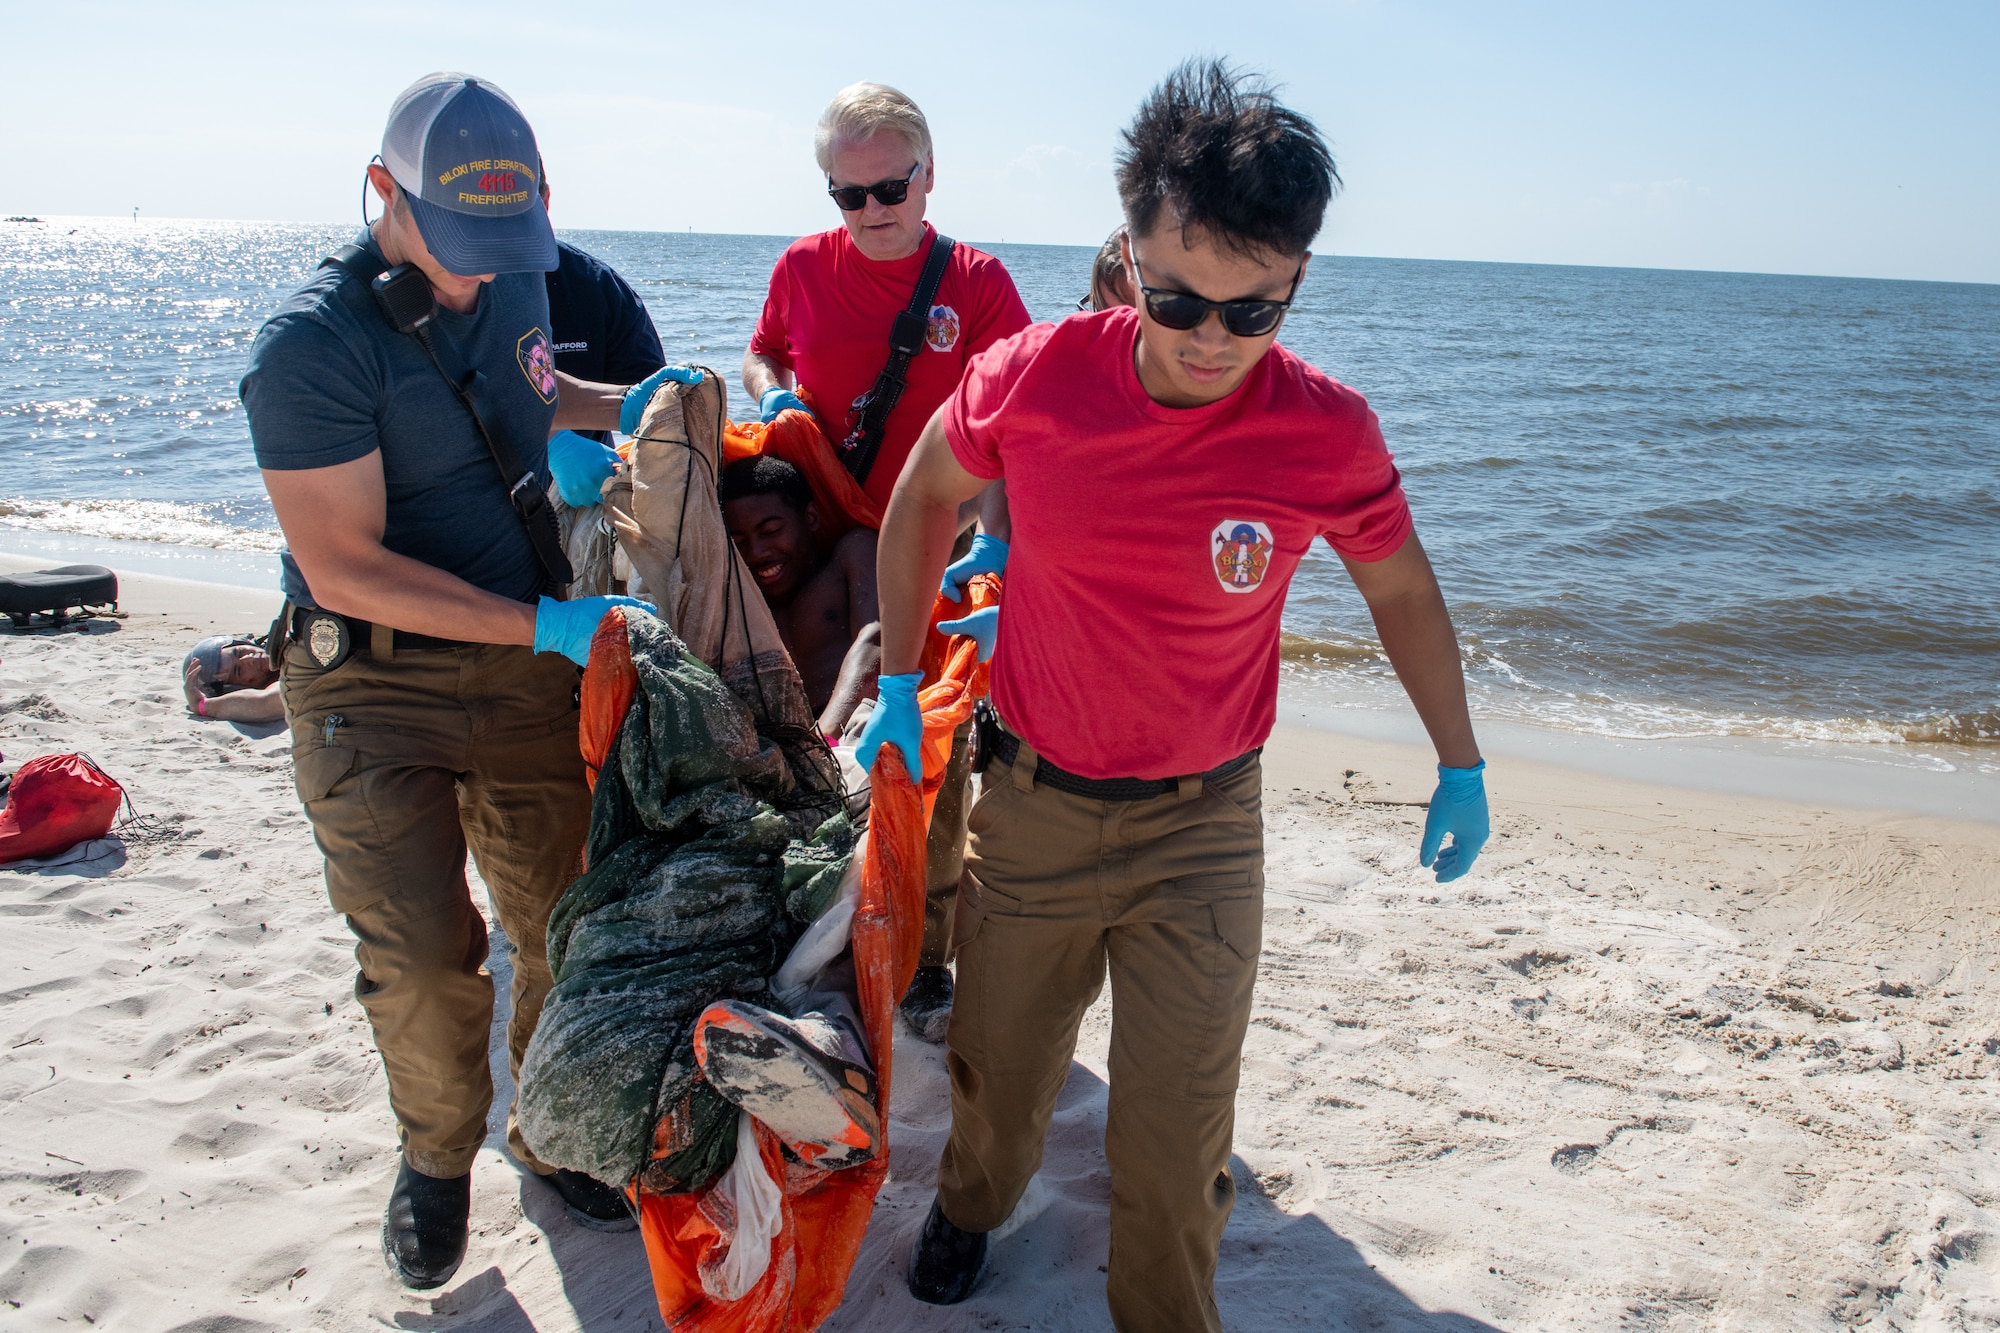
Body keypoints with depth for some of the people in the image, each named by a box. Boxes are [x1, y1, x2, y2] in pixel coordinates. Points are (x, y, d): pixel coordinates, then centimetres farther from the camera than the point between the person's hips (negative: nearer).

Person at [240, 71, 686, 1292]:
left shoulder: (516, 278, 2)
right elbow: (345, 568, -22)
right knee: (421, 956, -4)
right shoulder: (312, 344, -19)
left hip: (530, 664, 6)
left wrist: (622, 405, 4)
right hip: (376, 686, -5)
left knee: (562, 924, 10)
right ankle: (439, 1155, 25)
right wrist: (546, 625, -24)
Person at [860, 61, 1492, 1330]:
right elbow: (926, 495, 3)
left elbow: (1401, 586, 1)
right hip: (1031, 797, 2)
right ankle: (972, 1201, 55)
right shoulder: (1034, 377, -17)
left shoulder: (1327, 435, -18)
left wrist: (1461, 764, 8)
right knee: (997, 1067, 22)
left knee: (1176, 1135, 2)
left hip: (1202, 821, -1)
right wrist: (899, 681, 7)